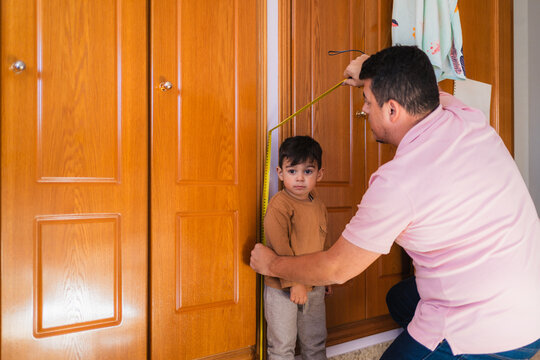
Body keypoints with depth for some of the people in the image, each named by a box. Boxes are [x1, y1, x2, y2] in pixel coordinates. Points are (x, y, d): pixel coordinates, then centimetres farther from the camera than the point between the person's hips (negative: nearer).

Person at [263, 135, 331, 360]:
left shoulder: (319, 206, 6)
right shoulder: (279, 205, -17)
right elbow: (279, 248, -22)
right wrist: (293, 282, -24)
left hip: (314, 287, 6)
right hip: (281, 288, -6)